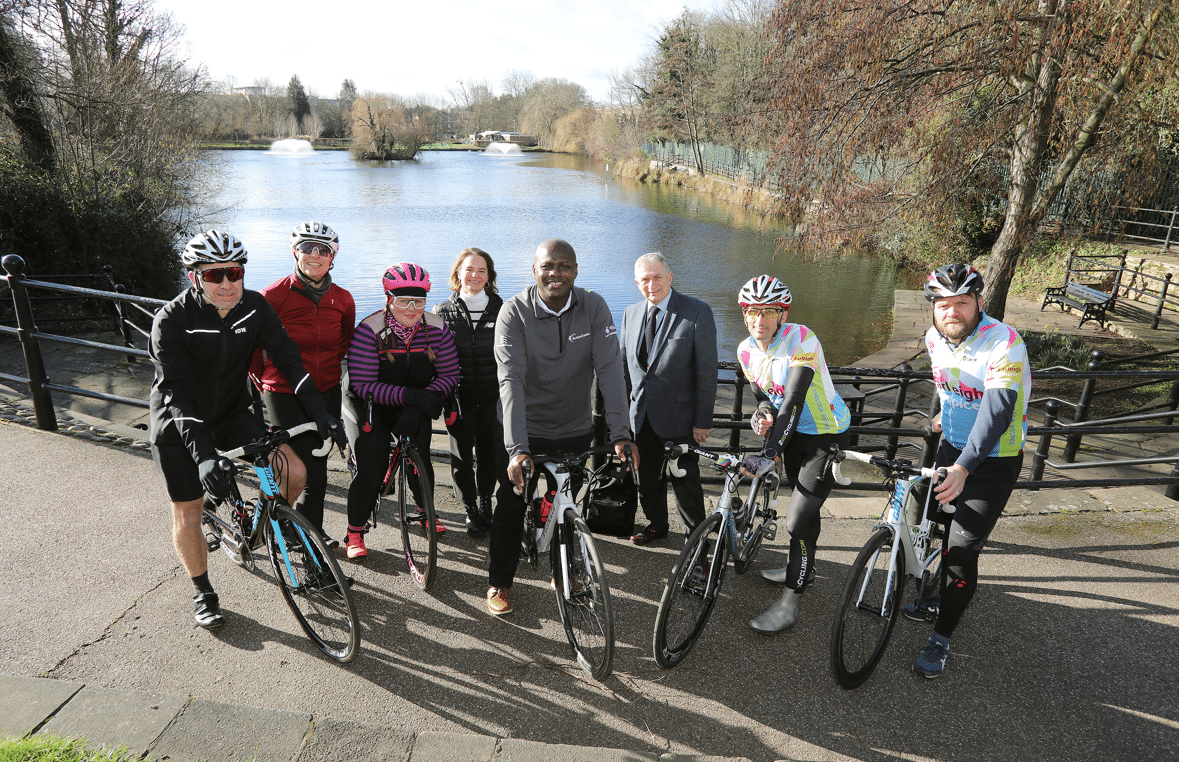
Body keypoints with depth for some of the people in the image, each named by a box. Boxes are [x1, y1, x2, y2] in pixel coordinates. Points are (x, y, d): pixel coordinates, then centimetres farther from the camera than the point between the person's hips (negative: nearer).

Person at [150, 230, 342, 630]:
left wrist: (319, 411, -20)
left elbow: (288, 358, -10)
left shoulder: (256, 307, -11)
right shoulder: (172, 320, -23)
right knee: (187, 513, 3)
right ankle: (203, 593, 26)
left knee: (294, 472, -12)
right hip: (179, 426, -3)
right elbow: (177, 393, -29)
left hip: (233, 415, 3)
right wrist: (203, 454, -40)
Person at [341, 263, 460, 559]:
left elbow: (449, 374, -7)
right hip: (370, 405, -3)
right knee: (370, 470, -12)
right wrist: (410, 394, -36)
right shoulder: (369, 329, -23)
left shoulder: (436, 329, -12)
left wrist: (428, 395, -27)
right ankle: (355, 532, 11)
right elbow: (363, 385, -26)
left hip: (413, 408, 3)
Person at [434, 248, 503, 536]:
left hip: (492, 396, 0)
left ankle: (485, 503, 33)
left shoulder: (501, 310, 2)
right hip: (459, 396, 0)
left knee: (489, 453, 11)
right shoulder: (444, 312, 2)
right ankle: (471, 511, 22)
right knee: (462, 456, 4)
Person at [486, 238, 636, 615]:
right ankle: (499, 582, 29)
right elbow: (511, 379, -26)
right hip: (525, 432, -2)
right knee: (511, 506, 7)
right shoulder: (514, 311, -17)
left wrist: (620, 434, -28)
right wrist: (517, 447, -35)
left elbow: (610, 370, -18)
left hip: (576, 430, 2)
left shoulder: (594, 308, -12)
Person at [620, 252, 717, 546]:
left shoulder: (698, 312, -10)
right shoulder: (631, 313, 6)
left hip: (679, 414, -5)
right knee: (647, 476, 18)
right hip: (641, 414, 5)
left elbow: (707, 370, -11)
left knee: (685, 480, 6)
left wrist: (703, 421, -12)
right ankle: (656, 524, 41)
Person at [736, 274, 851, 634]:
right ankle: (803, 568, 46)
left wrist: (770, 452, -43)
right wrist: (762, 414, -18)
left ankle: (789, 603, 7)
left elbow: (794, 399, -36)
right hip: (793, 431, 7)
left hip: (826, 434, -7)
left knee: (797, 520, -7)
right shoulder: (747, 351, -6)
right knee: (803, 504, 24)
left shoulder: (802, 340, -28)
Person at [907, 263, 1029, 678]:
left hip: (994, 460, -7)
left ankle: (941, 638, 9)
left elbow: (997, 411, -35)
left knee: (962, 549, -6)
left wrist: (963, 468, -44)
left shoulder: (1004, 344, -26)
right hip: (952, 447, 7)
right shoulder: (934, 338, -4)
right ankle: (940, 601, 39)